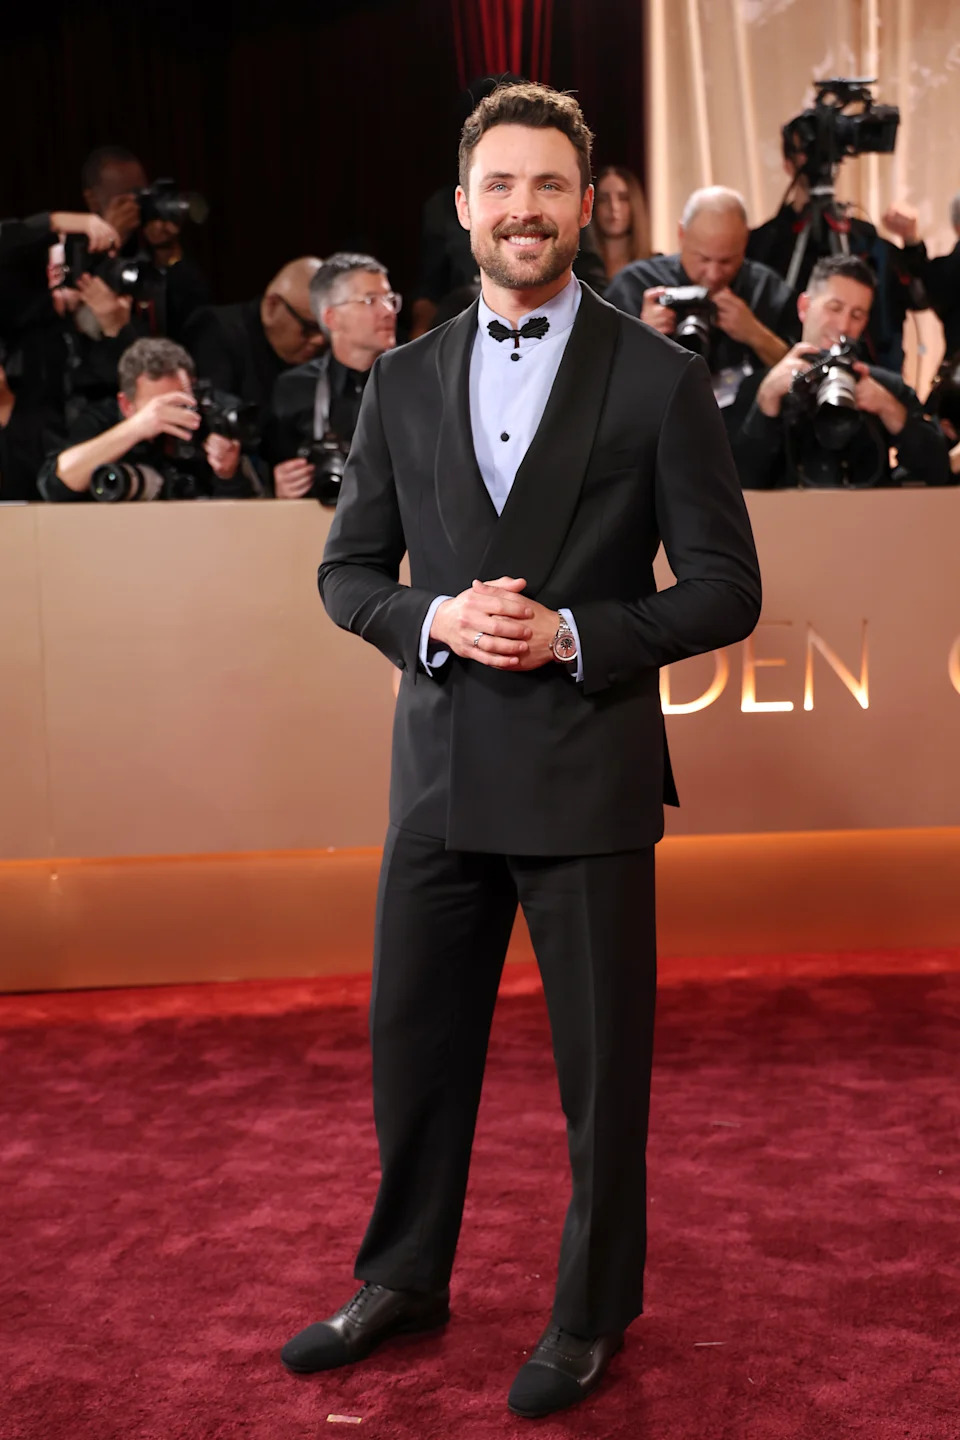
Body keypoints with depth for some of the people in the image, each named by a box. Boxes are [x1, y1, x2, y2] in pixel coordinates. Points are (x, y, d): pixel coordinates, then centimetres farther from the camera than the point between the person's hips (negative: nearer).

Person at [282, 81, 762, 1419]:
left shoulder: (661, 379, -3)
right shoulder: (404, 381, 8)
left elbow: (725, 589, -3)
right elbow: (348, 569, 10)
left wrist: (575, 637, -17)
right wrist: (434, 619, -11)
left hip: (588, 772, -3)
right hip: (441, 770, 4)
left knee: (602, 1061, 9)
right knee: (413, 1041, 15)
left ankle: (593, 1312, 30)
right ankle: (404, 1280, 36)